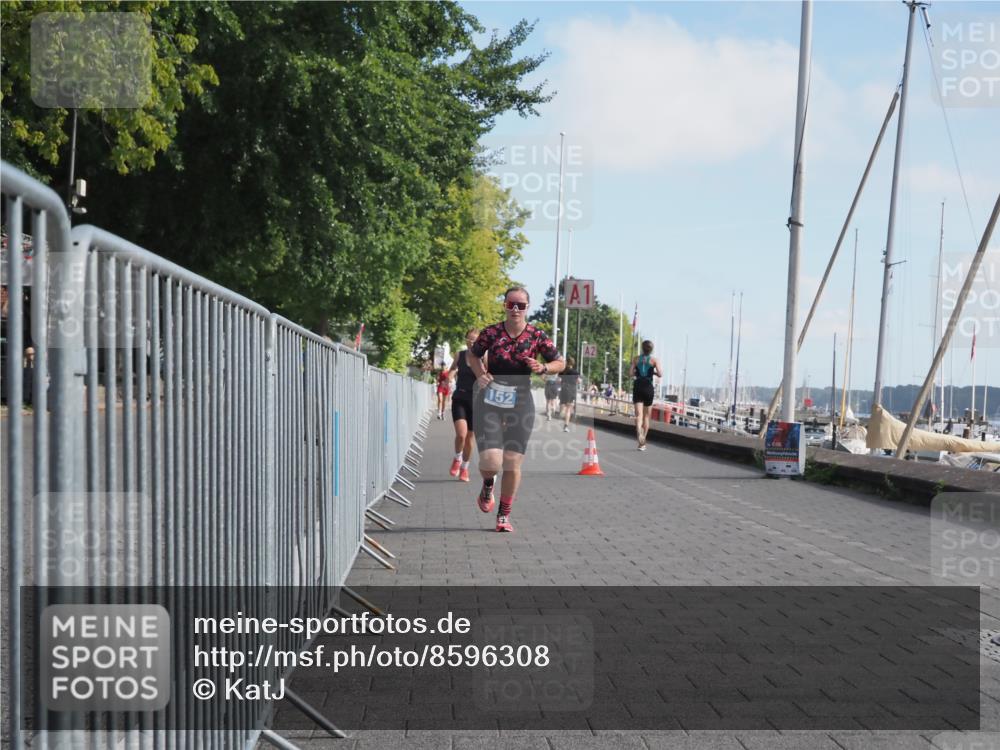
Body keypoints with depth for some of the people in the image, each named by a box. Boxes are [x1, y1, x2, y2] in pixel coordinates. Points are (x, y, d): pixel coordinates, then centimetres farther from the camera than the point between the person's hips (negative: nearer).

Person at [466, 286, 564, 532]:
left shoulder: (537, 336, -3)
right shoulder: (491, 333, -3)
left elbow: (560, 363, 7)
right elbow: (472, 354, 15)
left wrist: (543, 368, -13)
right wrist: (480, 374, -2)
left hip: (520, 404, 1)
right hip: (489, 403, -1)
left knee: (512, 464, 1)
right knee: (491, 462, -13)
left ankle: (504, 515, 20)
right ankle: (488, 485, 24)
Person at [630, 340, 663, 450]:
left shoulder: (636, 359, 5)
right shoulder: (654, 360, -2)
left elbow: (631, 373, -2)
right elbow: (660, 374, -11)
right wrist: (655, 373, 10)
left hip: (637, 387, 1)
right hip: (648, 387, -1)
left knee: (638, 414, -6)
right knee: (646, 415, 11)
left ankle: (639, 432, -37)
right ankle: (642, 443, 15)